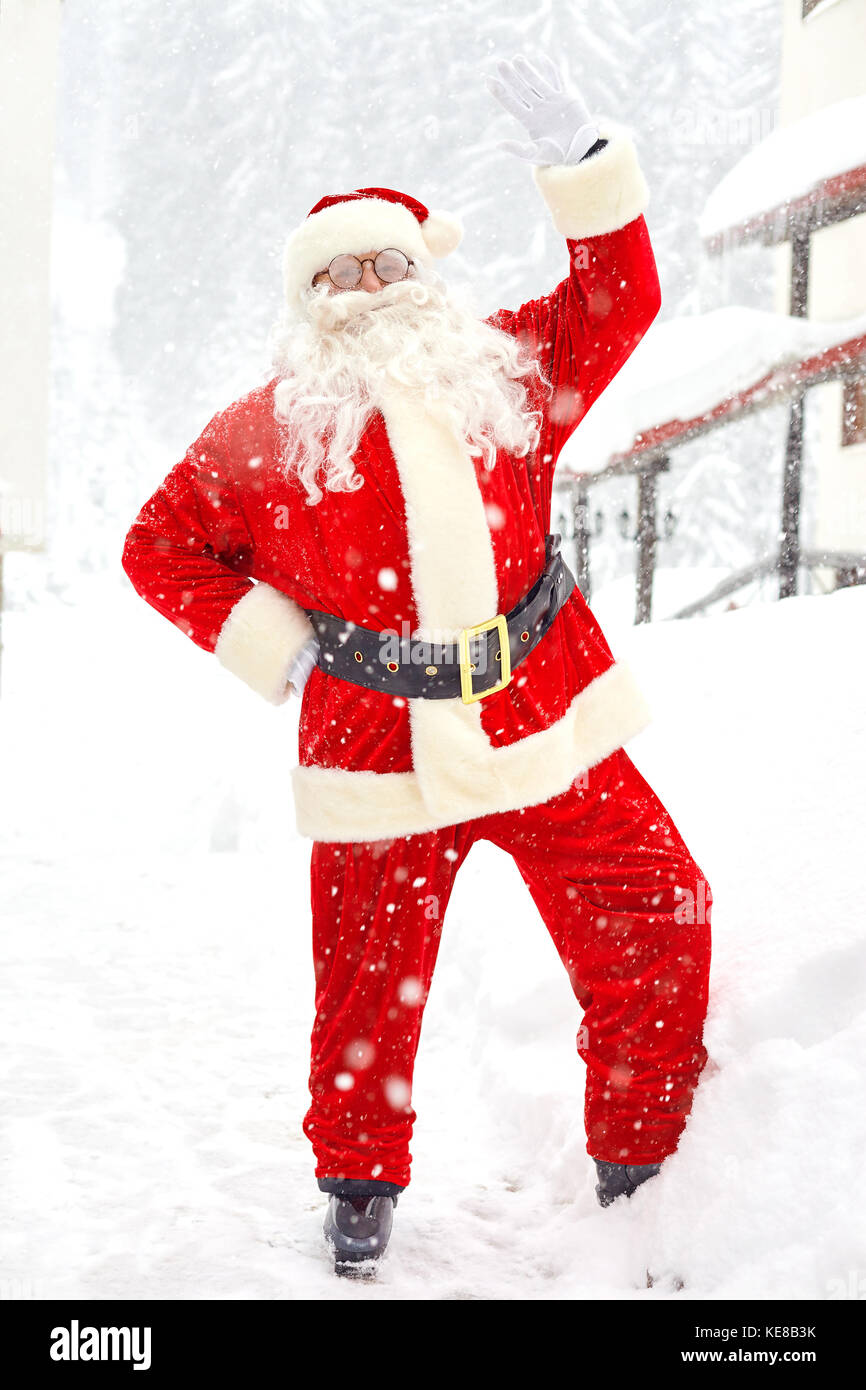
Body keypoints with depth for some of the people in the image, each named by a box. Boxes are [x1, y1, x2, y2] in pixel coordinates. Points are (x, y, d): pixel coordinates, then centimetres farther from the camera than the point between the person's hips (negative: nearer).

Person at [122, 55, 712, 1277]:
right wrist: (276, 647, -5)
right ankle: (358, 1188, 34)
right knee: (368, 991, 6)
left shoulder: (508, 370, 6)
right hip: (379, 756, -2)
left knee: (656, 931, -3)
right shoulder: (264, 433, -1)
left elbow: (617, 301, 8)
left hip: (553, 730, 2)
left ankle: (648, 1172, 18)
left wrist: (576, 161, -5)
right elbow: (161, 547, 7)